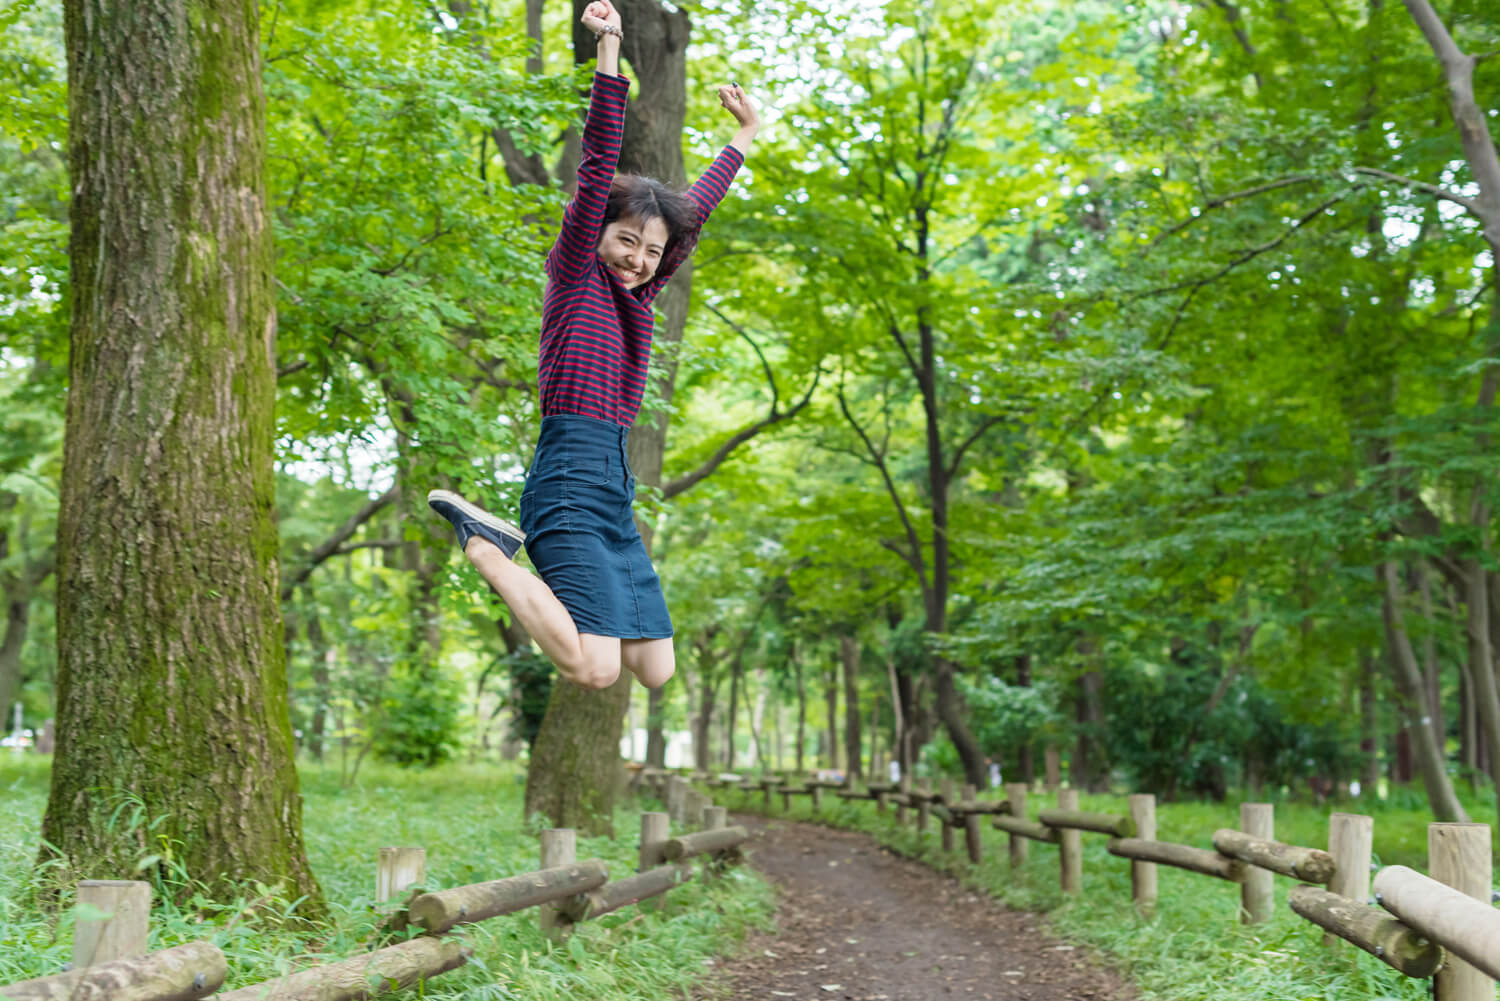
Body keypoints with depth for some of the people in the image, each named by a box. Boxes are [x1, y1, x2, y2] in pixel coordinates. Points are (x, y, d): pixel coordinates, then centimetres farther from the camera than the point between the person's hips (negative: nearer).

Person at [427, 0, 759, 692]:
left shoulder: (636, 294, 19)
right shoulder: (575, 273, 1)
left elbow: (697, 205, 30)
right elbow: (598, 169, -8)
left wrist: (745, 137, 42)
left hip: (616, 489, 8)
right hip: (570, 483, -8)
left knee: (657, 672, 5)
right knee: (596, 670, -20)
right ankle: (479, 544, -3)